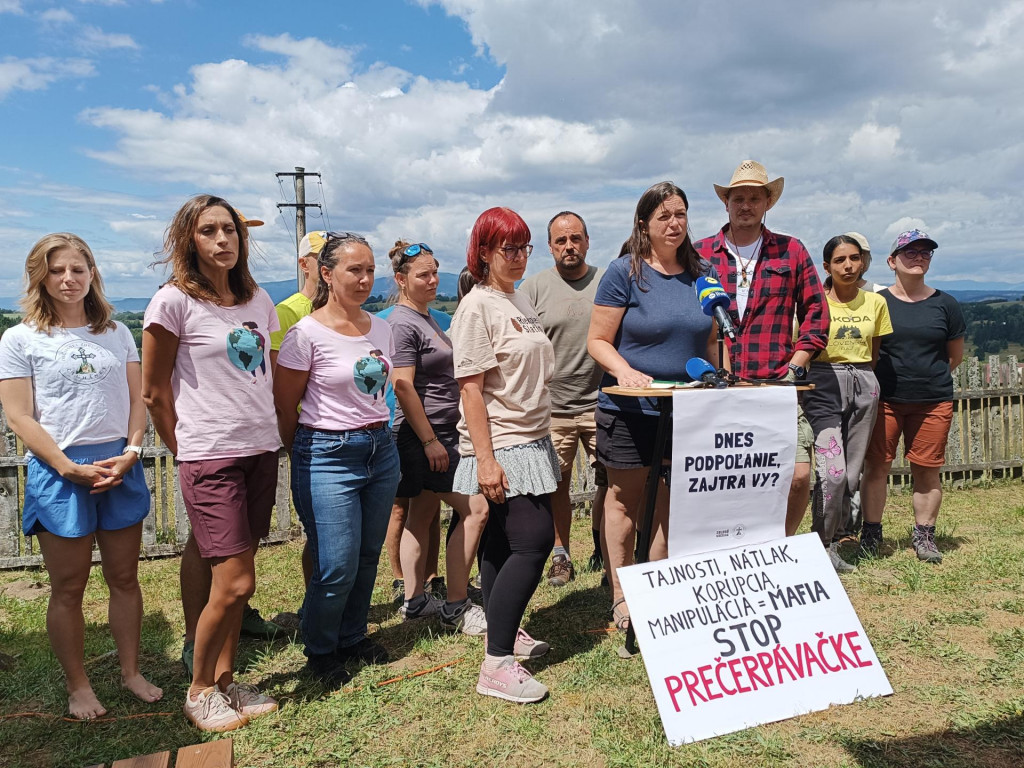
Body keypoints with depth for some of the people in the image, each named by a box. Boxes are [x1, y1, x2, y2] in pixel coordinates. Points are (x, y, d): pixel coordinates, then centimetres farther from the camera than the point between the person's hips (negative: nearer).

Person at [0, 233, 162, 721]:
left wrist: (131, 452, -8)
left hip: (120, 467, 3)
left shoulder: (116, 333, 10)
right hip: (59, 470, -3)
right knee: (68, 588, 6)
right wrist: (70, 468, -13)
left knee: (124, 578, 11)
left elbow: (137, 400, 8)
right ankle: (77, 686, 21)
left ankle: (130, 671, 26)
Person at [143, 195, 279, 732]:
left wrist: (268, 432, 15)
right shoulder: (174, 301, -8)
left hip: (261, 451, 5)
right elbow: (155, 393, -2)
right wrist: (188, 450, 3)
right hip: (211, 458, -5)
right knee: (235, 583, -6)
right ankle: (199, 691, 16)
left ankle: (225, 680, 27)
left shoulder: (258, 300, 9)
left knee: (233, 580, 11)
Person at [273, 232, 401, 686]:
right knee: (337, 567, -3)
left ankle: (352, 636, 34)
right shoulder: (306, 333, -11)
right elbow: (284, 408, -4)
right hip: (328, 456, -6)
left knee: (368, 558, 12)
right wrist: (306, 457, 5)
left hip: (380, 449, 6)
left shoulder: (381, 328, 7)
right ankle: (319, 649, 23)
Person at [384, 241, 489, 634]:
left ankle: (414, 600, 23)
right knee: (475, 509, -9)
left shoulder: (427, 317, 15)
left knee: (422, 515, 13)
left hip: (441, 433, 10)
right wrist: (430, 441, -19)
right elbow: (403, 386, -20)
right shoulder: (403, 323, -14)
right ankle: (456, 607, 0)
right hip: (423, 437, -10)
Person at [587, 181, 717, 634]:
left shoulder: (703, 273, 8)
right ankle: (620, 596, 20)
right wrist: (625, 371, -24)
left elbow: (711, 340, 17)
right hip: (630, 410, -4)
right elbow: (598, 340, -8)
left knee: (671, 502, 12)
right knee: (625, 499, 6)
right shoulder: (625, 273, -7)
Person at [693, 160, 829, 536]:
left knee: (799, 476, -6)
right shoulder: (699, 254, 8)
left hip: (776, 390, 1)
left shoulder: (791, 251, 11)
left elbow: (815, 313, 11)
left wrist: (794, 366, 1)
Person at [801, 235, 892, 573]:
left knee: (852, 473, 5)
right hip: (824, 383, -4)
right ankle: (821, 544, -1)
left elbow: (875, 351, 19)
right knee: (833, 471, -17)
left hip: (864, 386, 4)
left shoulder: (875, 302, 9)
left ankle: (831, 541, 17)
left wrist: (860, 375, 10)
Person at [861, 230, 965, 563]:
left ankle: (923, 536, 17)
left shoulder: (944, 304, 6)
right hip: (884, 399, -1)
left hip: (933, 401, 1)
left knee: (927, 469, 4)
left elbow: (956, 354, 15)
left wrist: (929, 377, 11)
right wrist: (891, 378, 6)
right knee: (876, 465, 0)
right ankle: (870, 533, 11)